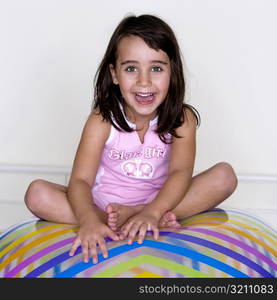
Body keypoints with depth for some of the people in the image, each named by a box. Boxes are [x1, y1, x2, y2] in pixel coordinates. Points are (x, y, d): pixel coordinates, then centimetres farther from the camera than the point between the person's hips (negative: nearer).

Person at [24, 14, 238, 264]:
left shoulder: (182, 119, -10)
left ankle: (131, 215, -24)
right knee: (37, 194, -25)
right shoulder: (102, 120, -14)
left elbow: (181, 172, -24)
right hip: (104, 204, 0)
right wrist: (89, 221, -43)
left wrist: (151, 212, -43)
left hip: (159, 201, 0)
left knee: (225, 176, -19)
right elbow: (80, 180, -21)